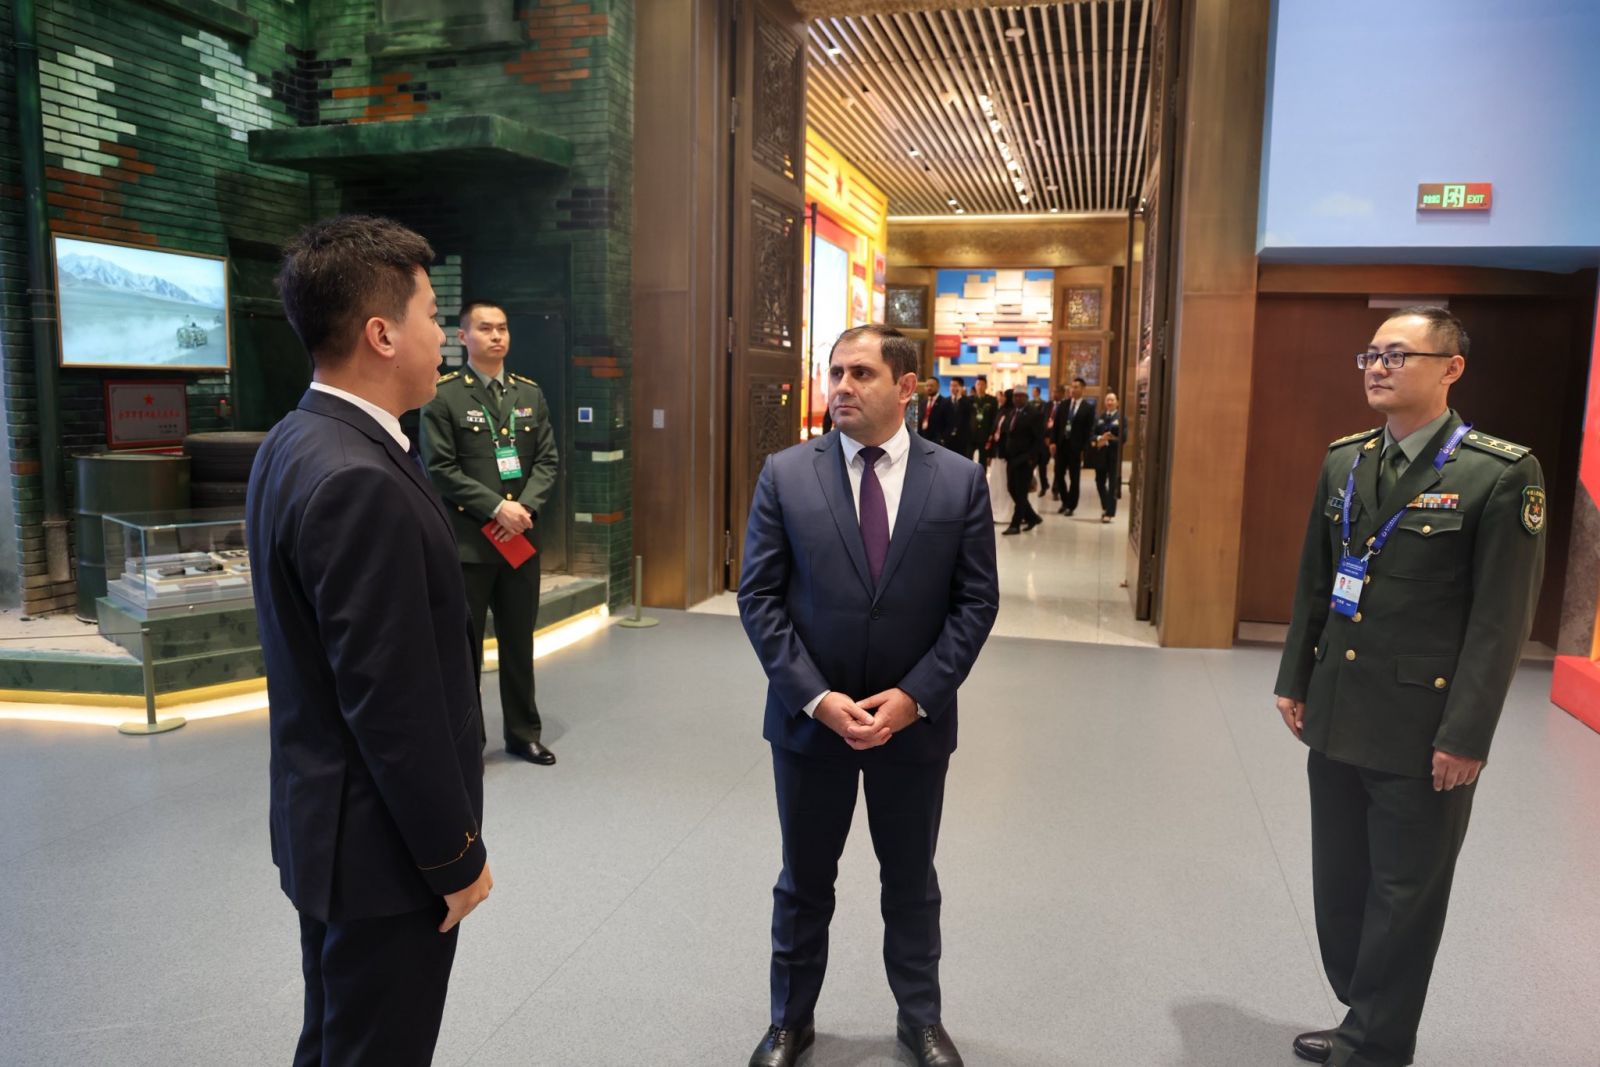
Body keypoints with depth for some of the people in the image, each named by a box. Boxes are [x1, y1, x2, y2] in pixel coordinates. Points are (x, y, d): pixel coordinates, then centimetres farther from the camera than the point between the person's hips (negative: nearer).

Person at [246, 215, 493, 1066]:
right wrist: (455, 857, -14)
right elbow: (393, 704, -26)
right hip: (381, 848, -10)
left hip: (324, 826, 10)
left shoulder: (297, 443, 4)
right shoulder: (359, 483, -27)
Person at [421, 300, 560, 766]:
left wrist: (524, 507, -10)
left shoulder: (530, 393, 11)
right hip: (466, 542, -4)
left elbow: (547, 461, 7)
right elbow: (441, 469, -10)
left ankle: (523, 732, 27)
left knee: (519, 643, 14)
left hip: (521, 538, 4)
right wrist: (497, 507, -17)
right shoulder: (443, 395, -4)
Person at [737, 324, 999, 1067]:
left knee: (911, 881, 18)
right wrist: (816, 697, -14)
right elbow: (759, 597, -6)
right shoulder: (785, 474, -4)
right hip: (809, 717, 0)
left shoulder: (960, 481, -3)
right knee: (804, 881, 17)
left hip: (915, 720, 0)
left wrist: (914, 696, -13)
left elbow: (976, 601, -4)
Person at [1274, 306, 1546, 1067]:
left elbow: (1503, 619, -12)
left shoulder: (1501, 473, -11)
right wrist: (1295, 681, 9)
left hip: (1421, 731, -6)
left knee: (1403, 898, 10)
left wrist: (1465, 736, -14)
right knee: (1338, 885, 17)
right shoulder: (1344, 460, 6)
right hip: (1335, 717, 6)